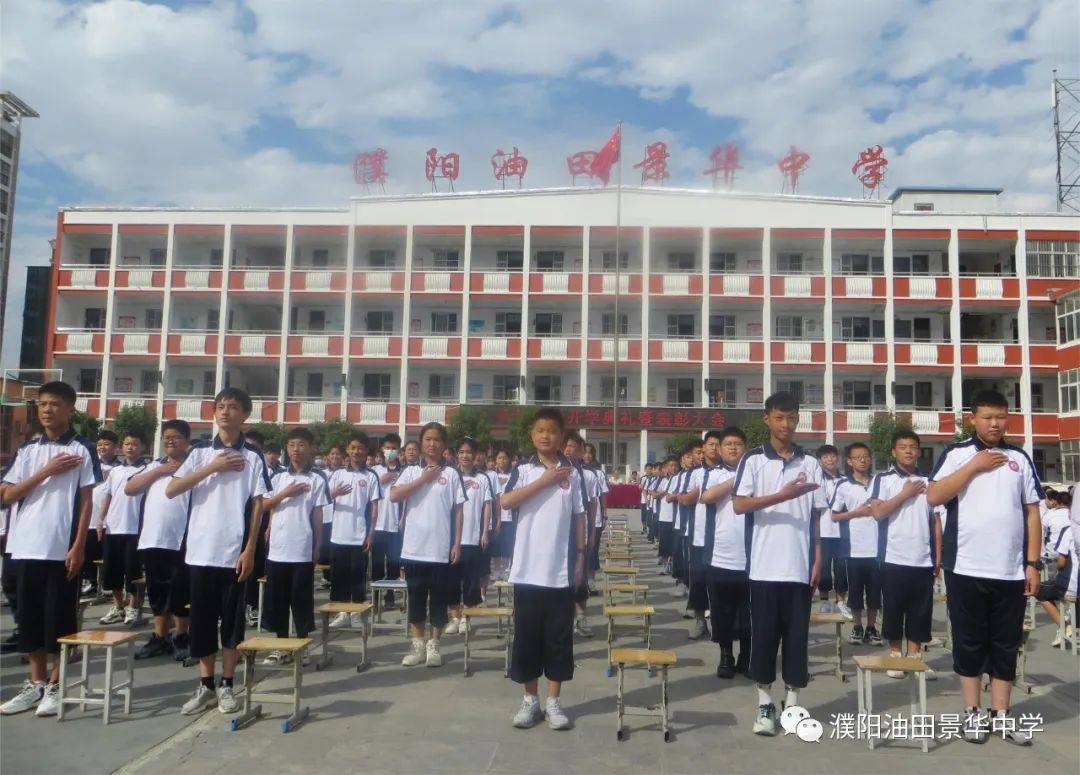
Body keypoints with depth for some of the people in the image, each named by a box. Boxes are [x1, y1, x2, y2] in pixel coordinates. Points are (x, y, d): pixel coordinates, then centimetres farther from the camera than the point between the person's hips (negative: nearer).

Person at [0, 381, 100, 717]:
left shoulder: (81, 450, -2)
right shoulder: (27, 450, 10)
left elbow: (86, 501, -4)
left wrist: (79, 546, -10)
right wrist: (46, 472, -9)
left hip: (62, 548, -4)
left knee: (59, 617, 2)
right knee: (29, 616, 10)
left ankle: (55, 685, 13)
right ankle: (35, 683, 22)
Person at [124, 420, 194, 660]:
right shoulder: (153, 465, 14)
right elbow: (128, 489, 4)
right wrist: (158, 471, -3)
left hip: (181, 540, -5)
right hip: (152, 539, 5)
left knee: (180, 592, 2)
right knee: (157, 591, 12)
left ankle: (181, 638, 14)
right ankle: (160, 637, 22)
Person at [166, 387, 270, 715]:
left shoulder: (253, 455, 0)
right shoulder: (200, 451, 6)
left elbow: (258, 505, -2)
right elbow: (171, 490, -2)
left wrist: (249, 550, -8)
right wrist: (212, 468, -10)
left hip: (234, 552, -2)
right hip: (201, 550, 2)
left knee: (231, 620, 6)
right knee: (201, 620, 8)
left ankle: (226, 686, 17)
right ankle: (205, 687, 20)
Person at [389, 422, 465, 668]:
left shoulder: (451, 474, 2)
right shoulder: (411, 471, 6)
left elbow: (458, 511, 2)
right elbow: (394, 495, -9)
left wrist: (457, 544, -3)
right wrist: (423, 479, -11)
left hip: (441, 549, -1)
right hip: (414, 547, 1)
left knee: (439, 599, 6)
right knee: (416, 599, 8)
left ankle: (433, 646, 19)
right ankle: (417, 646, 19)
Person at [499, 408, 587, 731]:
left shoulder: (572, 473, 4)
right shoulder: (523, 470, 2)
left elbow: (579, 517, 7)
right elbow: (506, 502, -15)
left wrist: (581, 556, 3)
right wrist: (545, 480, -14)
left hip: (561, 569, 0)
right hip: (527, 567, 0)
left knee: (559, 635, 6)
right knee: (527, 634, 7)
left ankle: (554, 700, 18)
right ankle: (530, 699, 20)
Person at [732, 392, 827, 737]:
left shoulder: (810, 462, 8)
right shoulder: (753, 459, 0)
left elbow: (816, 515, 9)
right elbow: (739, 505, -10)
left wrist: (818, 560, 3)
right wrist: (783, 495, -20)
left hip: (800, 566, 2)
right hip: (765, 566, -2)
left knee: (797, 635, 7)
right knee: (763, 634, 4)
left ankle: (793, 702, 19)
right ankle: (765, 704, 16)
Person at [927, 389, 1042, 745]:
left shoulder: (1019, 458, 10)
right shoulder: (956, 453, 1)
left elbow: (1032, 513, 9)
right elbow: (933, 497, -11)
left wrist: (1032, 563, 3)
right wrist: (974, 466, -13)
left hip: (1011, 571, 3)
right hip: (966, 569, -3)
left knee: (1006, 645, 9)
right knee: (969, 643, 6)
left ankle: (1001, 715, 18)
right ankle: (973, 713, 16)